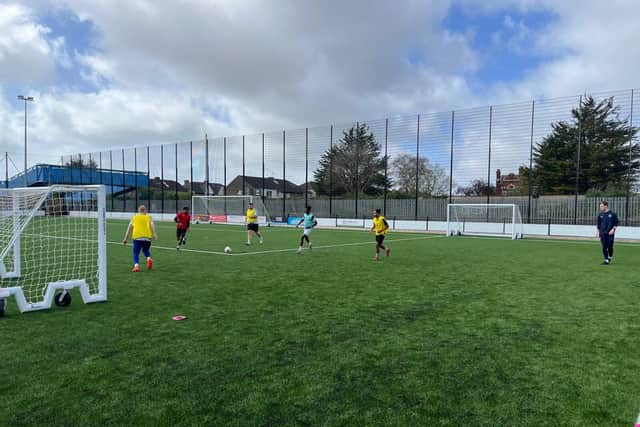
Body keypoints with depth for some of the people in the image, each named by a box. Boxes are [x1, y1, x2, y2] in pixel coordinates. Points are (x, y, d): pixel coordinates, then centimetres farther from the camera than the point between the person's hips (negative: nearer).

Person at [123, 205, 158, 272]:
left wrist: (125, 239, 14)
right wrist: (154, 234, -12)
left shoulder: (134, 217, 20)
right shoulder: (148, 217, 19)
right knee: (146, 250, 23)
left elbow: (129, 228, 14)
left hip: (137, 237, -1)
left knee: (136, 253, 8)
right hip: (147, 237, 1)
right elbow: (152, 224, -1)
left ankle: (136, 265, -15)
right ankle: (149, 258, -7)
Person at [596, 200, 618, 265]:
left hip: (610, 233, -2)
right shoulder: (600, 214, 8)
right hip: (602, 233, 2)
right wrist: (597, 231, 14)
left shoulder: (612, 214, -1)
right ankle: (606, 260, 4)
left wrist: (613, 229, -11)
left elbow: (616, 223, 2)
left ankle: (610, 257, 24)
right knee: (604, 247, -1)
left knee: (610, 246, 0)